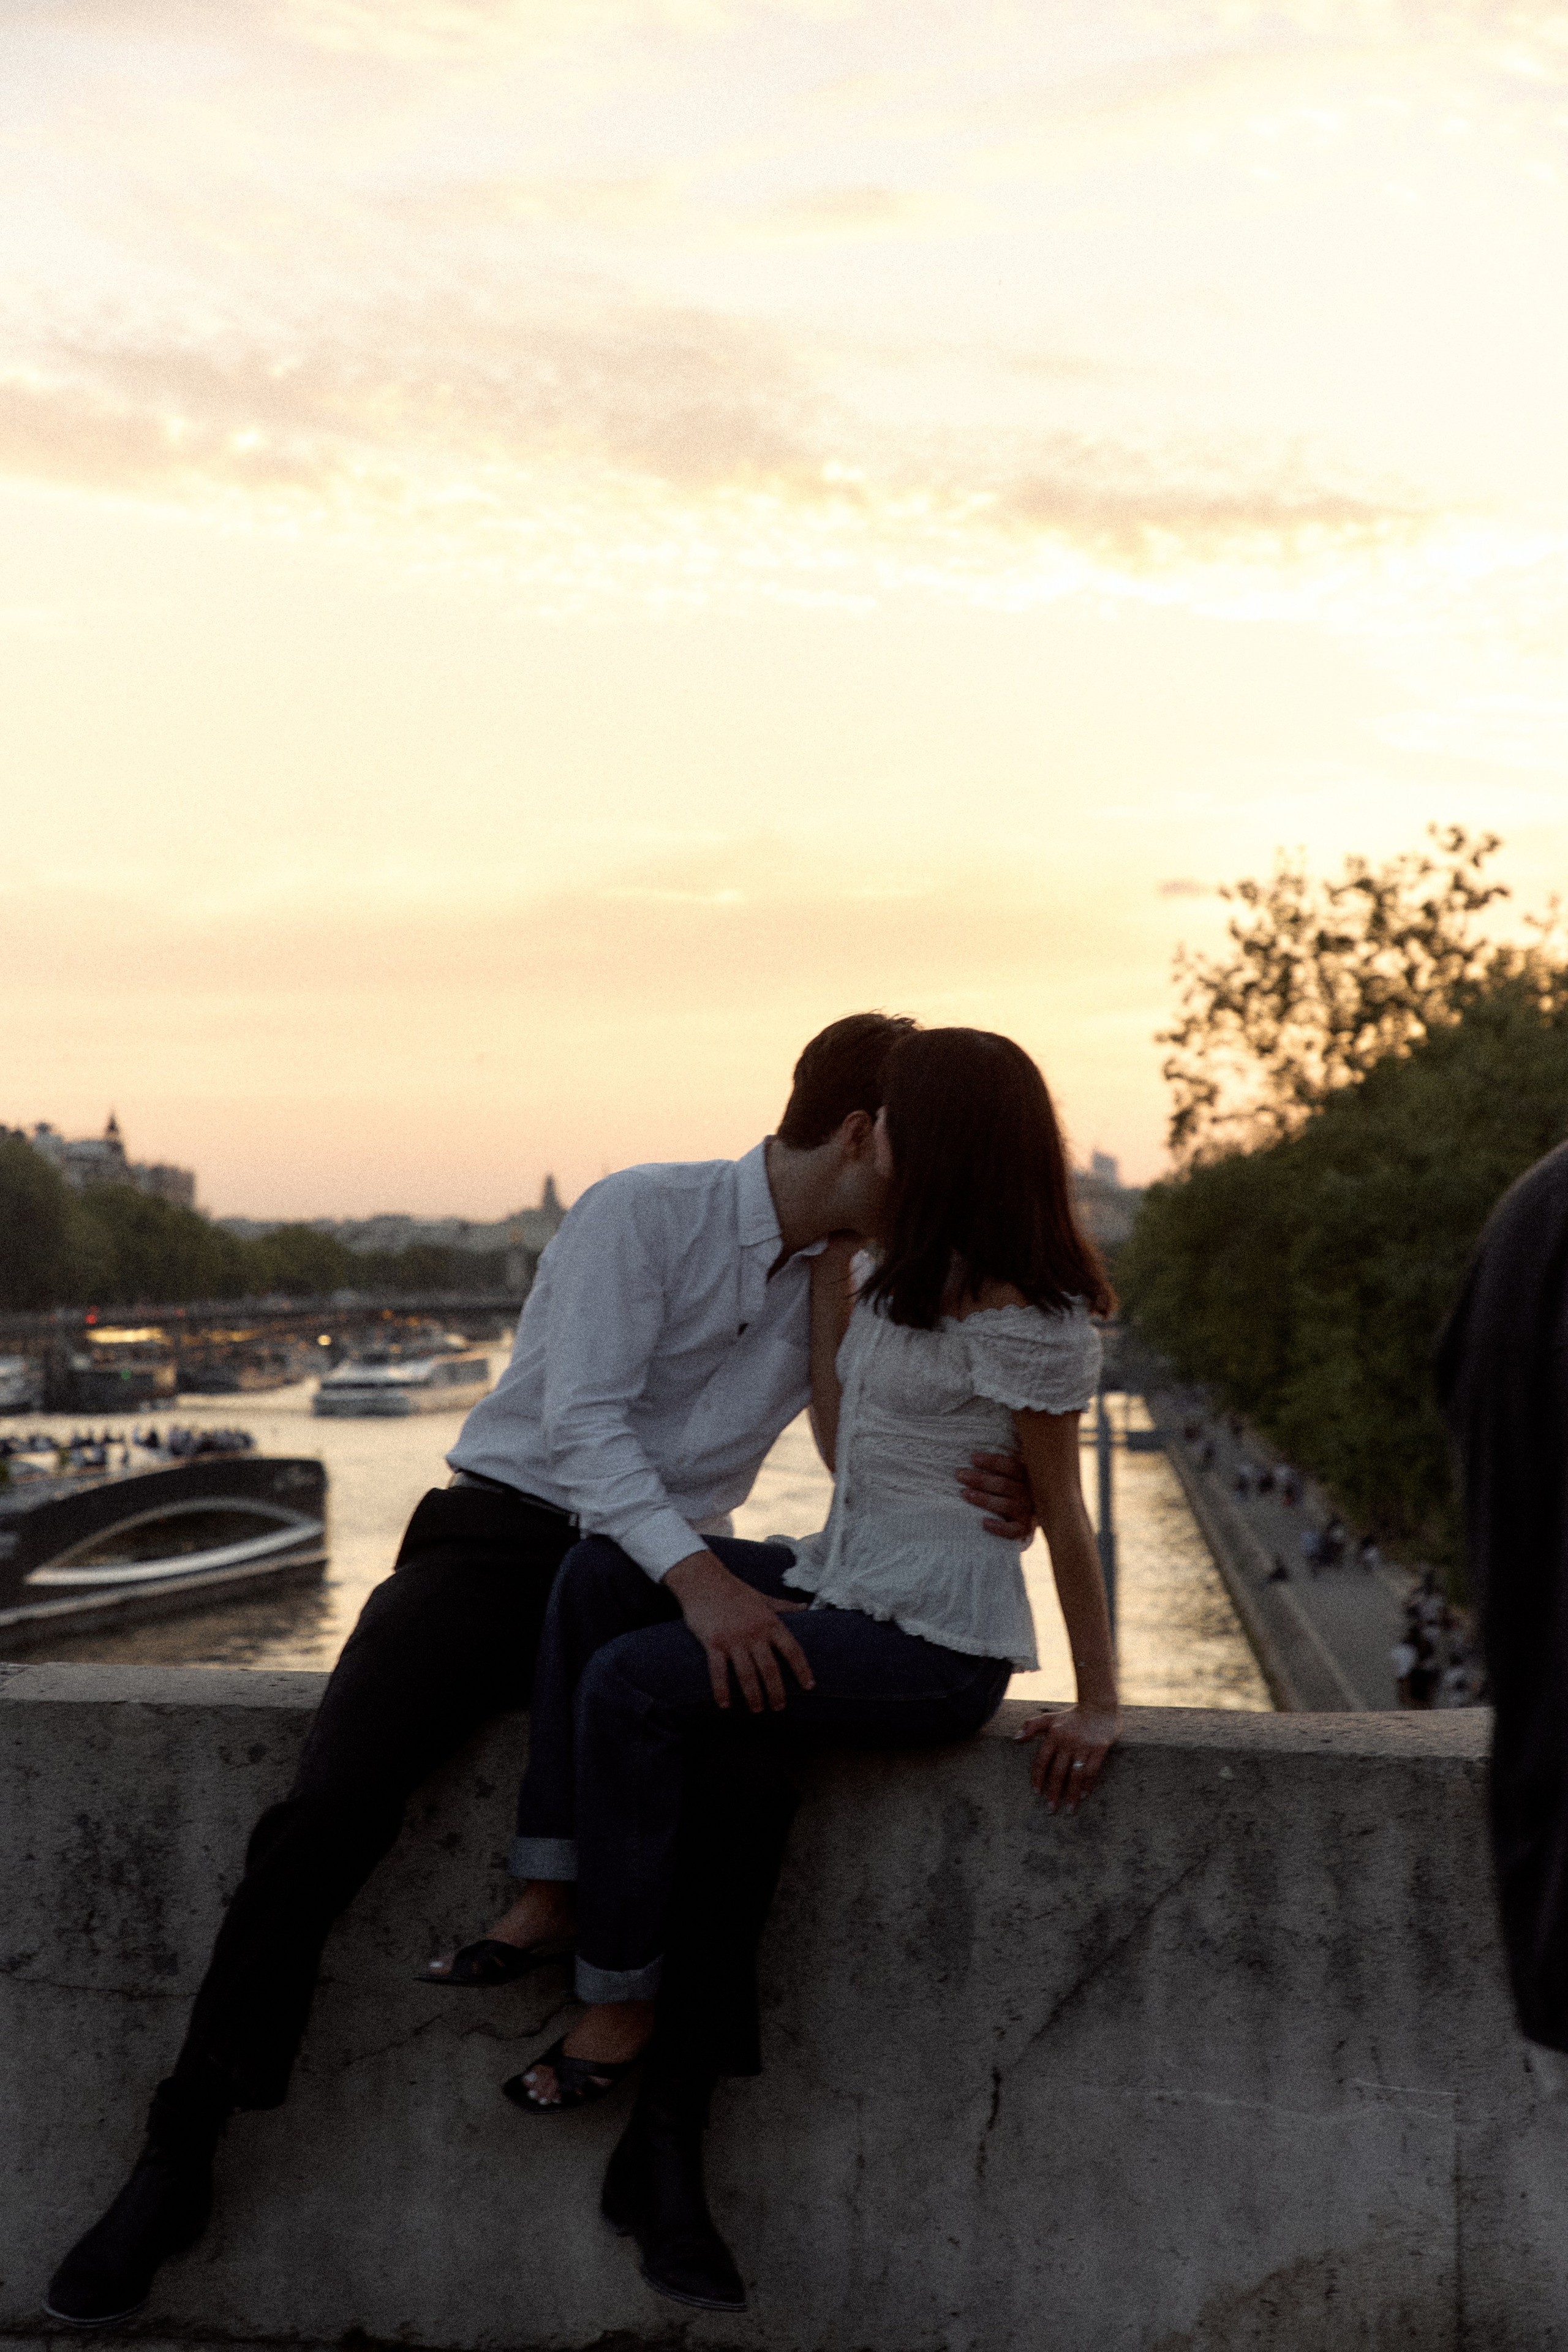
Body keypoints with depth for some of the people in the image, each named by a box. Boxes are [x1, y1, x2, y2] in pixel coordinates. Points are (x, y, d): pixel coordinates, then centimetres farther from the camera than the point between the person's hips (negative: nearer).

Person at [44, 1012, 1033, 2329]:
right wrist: (696, 1576, -36)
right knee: (331, 1807, -25)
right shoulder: (640, 1215, -10)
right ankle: (180, 2159, -11)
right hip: (505, 1537, -3)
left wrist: (1008, 1504, -16)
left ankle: (672, 2145, -26)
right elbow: (584, 1426, -20)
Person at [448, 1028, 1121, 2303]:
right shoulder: (914, 1275, 13)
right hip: (842, 1581, 10)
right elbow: (842, 1441, 16)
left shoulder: (1021, 1318, -16)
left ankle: (623, 2002, -5)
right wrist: (829, 1268, 16)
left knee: (632, 1687, -20)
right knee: (602, 1575, -2)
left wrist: (1098, 1704, -10)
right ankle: (553, 1897, -2)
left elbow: (1064, 1517, -12)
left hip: (936, 1645, -10)